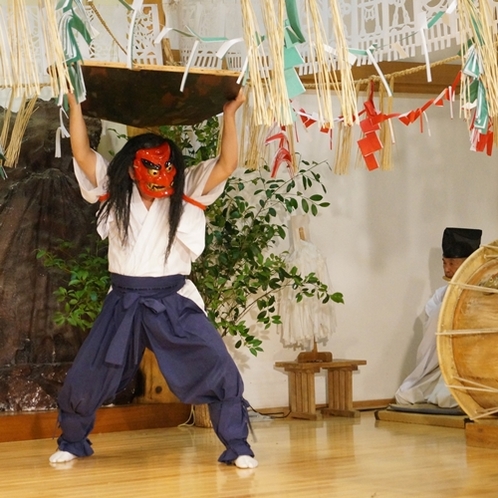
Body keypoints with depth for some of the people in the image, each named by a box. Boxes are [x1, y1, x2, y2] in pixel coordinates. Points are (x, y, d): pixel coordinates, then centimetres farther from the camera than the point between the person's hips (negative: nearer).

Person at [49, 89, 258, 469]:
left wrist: (230, 113, -19)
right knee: (84, 378, 9)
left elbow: (227, 164, -14)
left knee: (220, 370, -14)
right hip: (123, 302, 2)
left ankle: (237, 447, -1)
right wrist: (75, 102, -11)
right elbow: (82, 153, -6)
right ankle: (73, 443, 34)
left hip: (173, 302, -2)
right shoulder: (114, 191, 1)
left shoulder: (187, 192, -4)